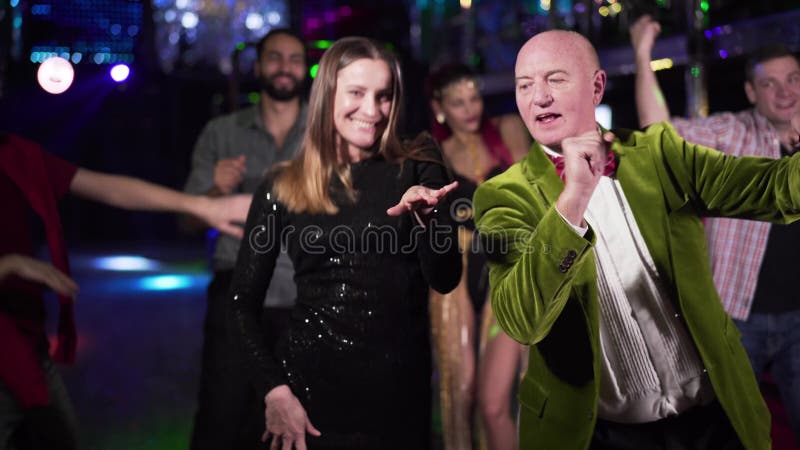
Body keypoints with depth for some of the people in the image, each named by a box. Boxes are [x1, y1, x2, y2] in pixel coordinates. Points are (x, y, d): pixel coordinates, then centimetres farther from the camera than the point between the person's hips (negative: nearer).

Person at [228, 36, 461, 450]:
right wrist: (274, 389, -8)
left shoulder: (418, 172, 0)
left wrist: (425, 216, -24)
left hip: (401, 386, 1)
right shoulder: (283, 188, 0)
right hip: (309, 383, 0)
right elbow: (243, 301, 2)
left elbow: (444, 280, -6)